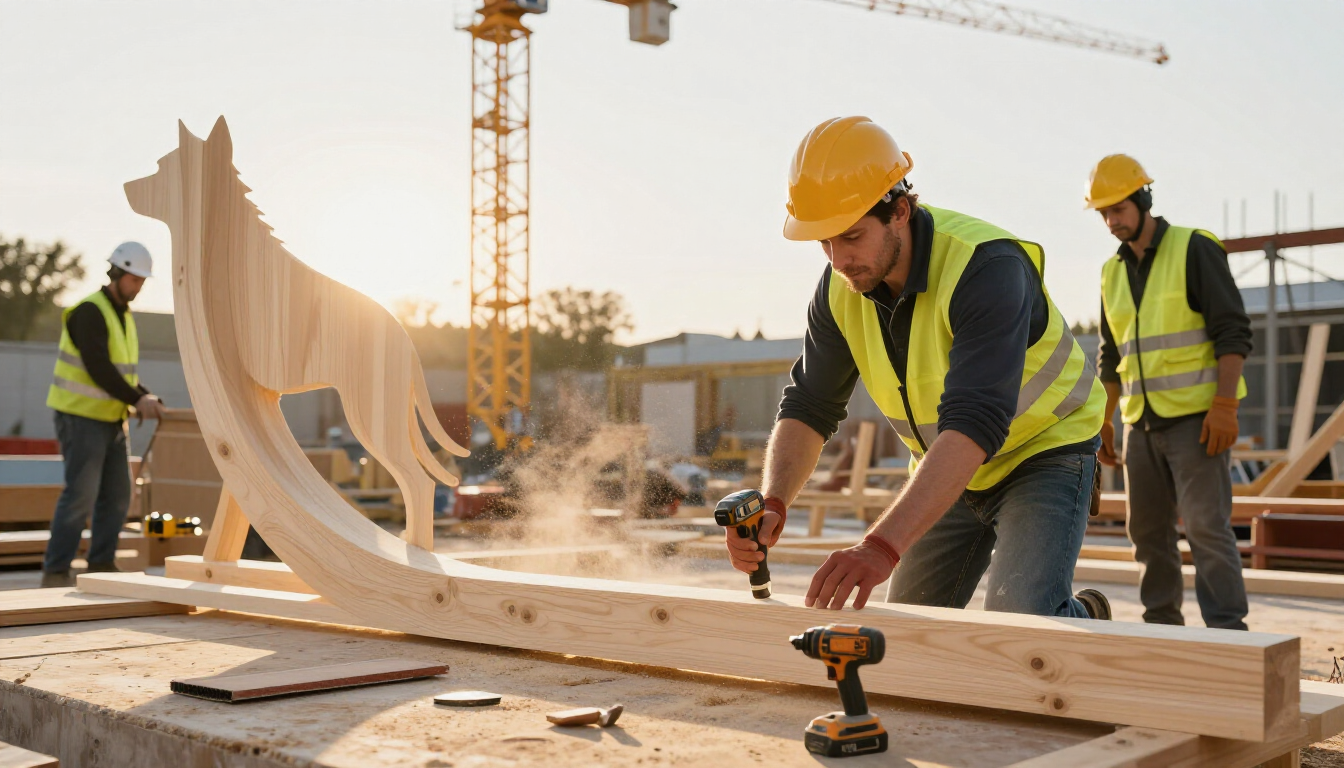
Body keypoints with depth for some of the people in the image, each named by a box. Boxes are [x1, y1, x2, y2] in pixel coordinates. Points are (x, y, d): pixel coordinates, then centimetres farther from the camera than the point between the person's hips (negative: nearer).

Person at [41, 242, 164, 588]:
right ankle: (56, 573, -7)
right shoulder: (89, 312, -17)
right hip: (80, 417, -9)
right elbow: (98, 368, -25)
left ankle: (101, 566, 13)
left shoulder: (124, 317, 14)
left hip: (110, 419, 9)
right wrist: (137, 401, -24)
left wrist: (146, 399, -1)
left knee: (117, 495, 6)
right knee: (81, 494, -13)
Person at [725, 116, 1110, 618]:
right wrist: (772, 502, -29)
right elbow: (808, 407, -8)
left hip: (1042, 450, -6)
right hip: (949, 470, 7)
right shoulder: (841, 287, -12)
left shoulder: (986, 268, -33)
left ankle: (1082, 620, 11)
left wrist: (882, 547, -54)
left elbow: (974, 426, -43)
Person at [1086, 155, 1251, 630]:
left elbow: (1233, 332, -10)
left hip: (1196, 416, -6)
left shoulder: (1194, 249, -4)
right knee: (1147, 530, 9)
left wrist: (1225, 406, -18)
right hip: (1141, 423, 7)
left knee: (1207, 527, -10)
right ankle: (1161, 624, 18)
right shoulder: (1112, 273, 15)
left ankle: (1228, 631, -6)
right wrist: (1104, 421, 16)